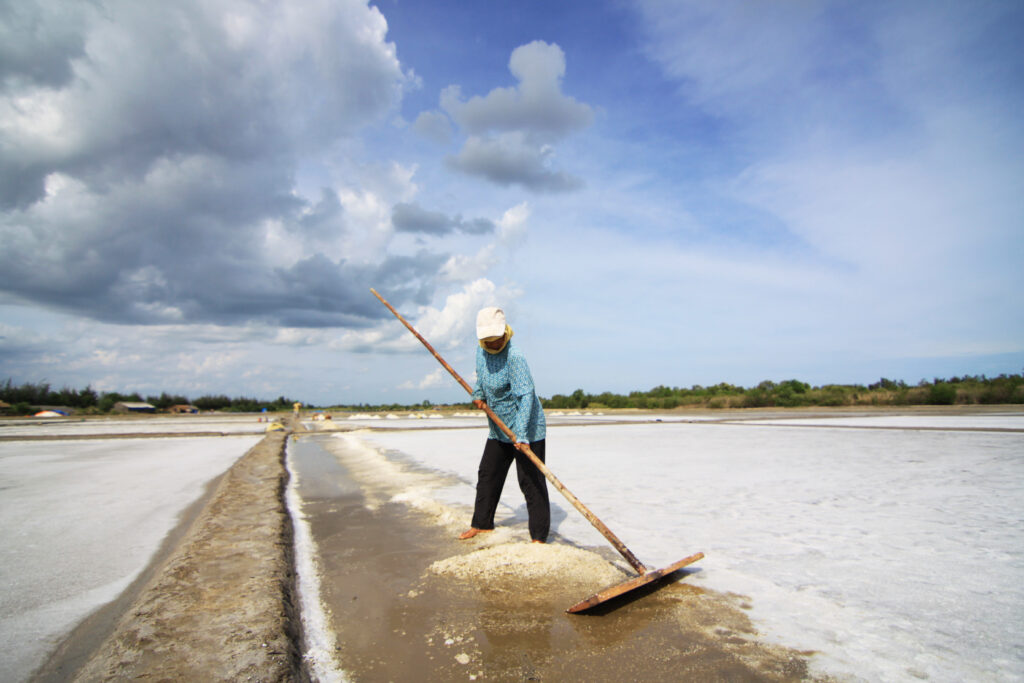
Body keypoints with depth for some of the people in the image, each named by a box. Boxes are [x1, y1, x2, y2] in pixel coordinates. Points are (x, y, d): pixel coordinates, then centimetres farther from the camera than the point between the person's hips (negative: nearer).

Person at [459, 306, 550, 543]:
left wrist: (521, 434, -38)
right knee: (487, 475, 18)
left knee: (531, 482, -5)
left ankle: (539, 536, 6)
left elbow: (526, 395, -31)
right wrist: (478, 395, 2)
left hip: (527, 430, -8)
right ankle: (482, 523, 35)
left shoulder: (514, 357, -24)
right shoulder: (481, 351, 2)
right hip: (498, 430, 9)